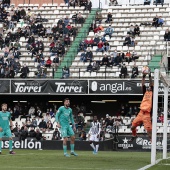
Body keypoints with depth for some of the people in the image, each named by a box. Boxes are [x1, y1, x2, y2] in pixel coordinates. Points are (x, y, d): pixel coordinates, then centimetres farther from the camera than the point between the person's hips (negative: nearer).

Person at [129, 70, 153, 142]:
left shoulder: (152, 93, 5)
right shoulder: (145, 93, 16)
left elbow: (152, 84, -5)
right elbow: (143, 85, 9)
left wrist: (150, 76, -8)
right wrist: (144, 76, 2)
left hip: (147, 114, -5)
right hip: (141, 112, 5)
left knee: (149, 129, -12)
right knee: (133, 127, 12)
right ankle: (134, 136, 39)